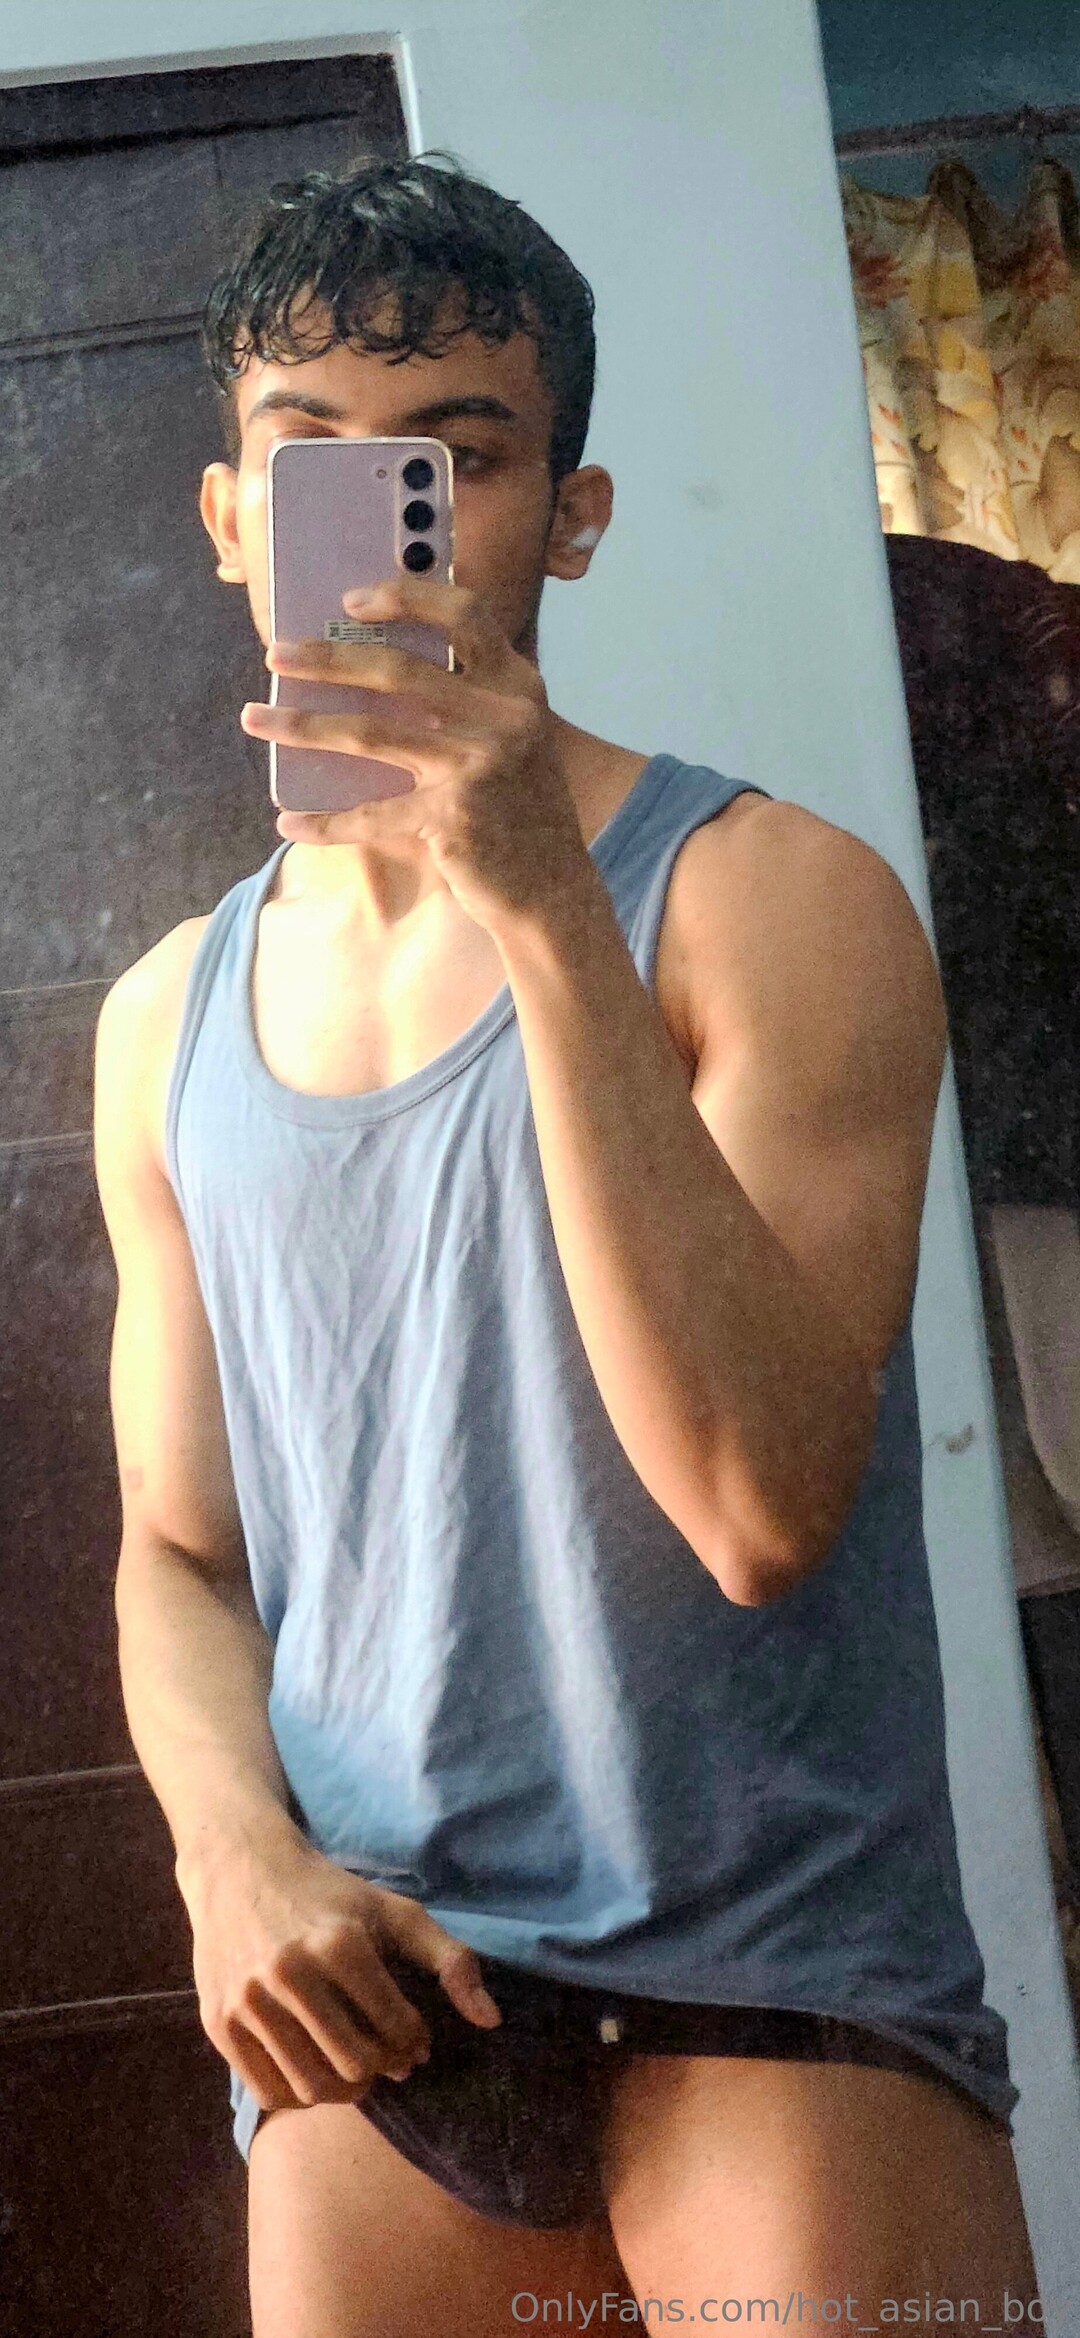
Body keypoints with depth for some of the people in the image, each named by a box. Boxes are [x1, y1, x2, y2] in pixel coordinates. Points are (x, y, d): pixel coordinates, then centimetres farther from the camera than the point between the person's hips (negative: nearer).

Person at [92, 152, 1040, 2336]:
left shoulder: (772, 899, -7)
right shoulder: (169, 1022, 7)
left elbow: (764, 1499, -20)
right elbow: (179, 1547, 12)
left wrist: (549, 916, -26)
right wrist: (237, 1851, -8)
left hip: (777, 1999, -3)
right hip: (373, 2017, 4)